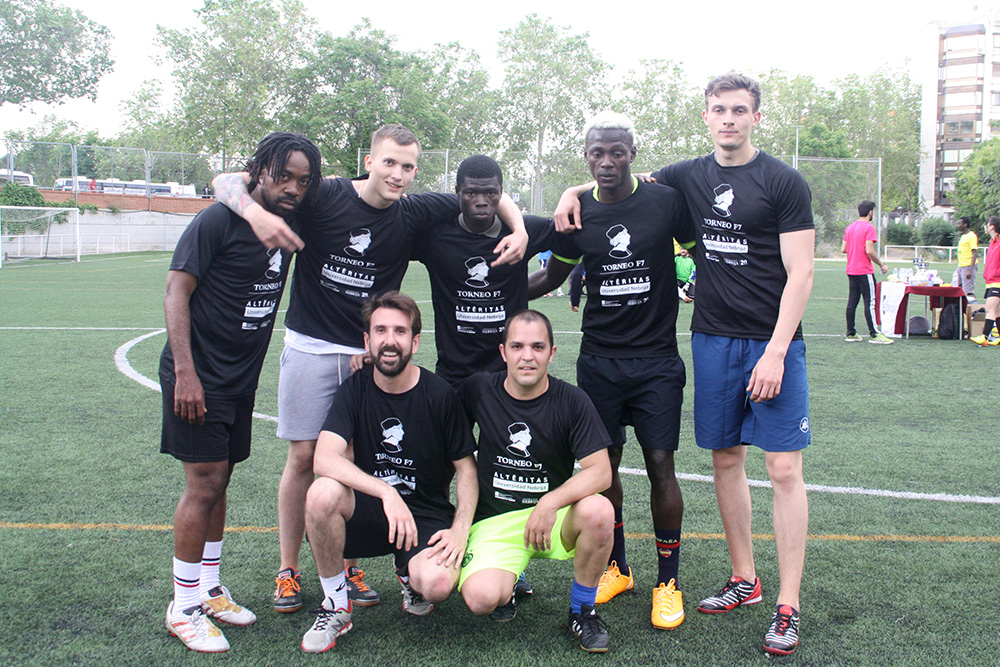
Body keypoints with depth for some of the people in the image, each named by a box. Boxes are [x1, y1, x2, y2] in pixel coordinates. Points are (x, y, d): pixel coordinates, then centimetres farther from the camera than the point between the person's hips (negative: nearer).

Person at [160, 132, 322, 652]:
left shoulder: (288, 224, 7)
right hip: (199, 376, -7)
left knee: (219, 479, 13)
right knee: (203, 483, -7)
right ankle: (184, 607, 5)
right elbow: (176, 292, -16)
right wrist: (184, 372, -23)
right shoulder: (219, 221, -14)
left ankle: (209, 590, 25)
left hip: (242, 377, 7)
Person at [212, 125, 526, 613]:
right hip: (311, 347, -2)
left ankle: (348, 566, 19)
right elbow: (227, 182, -10)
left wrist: (518, 230, -9)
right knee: (304, 457, 1)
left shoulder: (413, 215, -2)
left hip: (369, 354, 2)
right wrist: (255, 212, -32)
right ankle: (288, 570, 16)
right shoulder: (324, 197, -10)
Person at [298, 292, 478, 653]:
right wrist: (387, 492, -33)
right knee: (323, 493, -31)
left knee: (438, 584, -31)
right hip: (367, 509, 1)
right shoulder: (355, 389, -4)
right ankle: (335, 606, -8)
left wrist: (460, 530, -15)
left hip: (425, 515, -1)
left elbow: (466, 468, 0)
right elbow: (325, 459, -19)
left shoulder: (440, 395, -8)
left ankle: (409, 573, 10)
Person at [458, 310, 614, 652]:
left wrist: (551, 502, -28)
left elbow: (601, 472, -14)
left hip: (555, 514, 1)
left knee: (598, 511, -34)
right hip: (495, 520, 0)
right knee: (481, 598, -29)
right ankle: (509, 578, 12)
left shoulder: (572, 401, -6)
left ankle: (582, 609, -6)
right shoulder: (479, 390, -3)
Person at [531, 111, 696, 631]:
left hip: (656, 359, -2)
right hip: (598, 359, 2)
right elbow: (552, 276, 16)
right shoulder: (577, 212, 3)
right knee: (603, 463, 7)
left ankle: (668, 581, 11)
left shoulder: (665, 201, -5)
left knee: (660, 464, -3)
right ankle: (616, 568, 26)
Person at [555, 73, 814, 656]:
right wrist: (576, 189, 2)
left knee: (785, 468, -5)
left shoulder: (785, 183, -4)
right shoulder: (691, 177, 8)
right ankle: (744, 580, 25)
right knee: (726, 459, 9)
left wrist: (776, 352, -15)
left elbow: (800, 274, -8)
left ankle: (788, 607, 3)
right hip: (713, 339, 4)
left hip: (774, 342, -4)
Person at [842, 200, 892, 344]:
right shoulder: (869, 227, -11)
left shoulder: (850, 227, 12)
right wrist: (882, 264, -8)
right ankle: (874, 334, -6)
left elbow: (843, 249, 12)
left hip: (851, 271, 7)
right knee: (870, 302, -5)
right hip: (865, 271, -7)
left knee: (852, 302, 8)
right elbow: (869, 251, -18)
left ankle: (850, 333, 10)